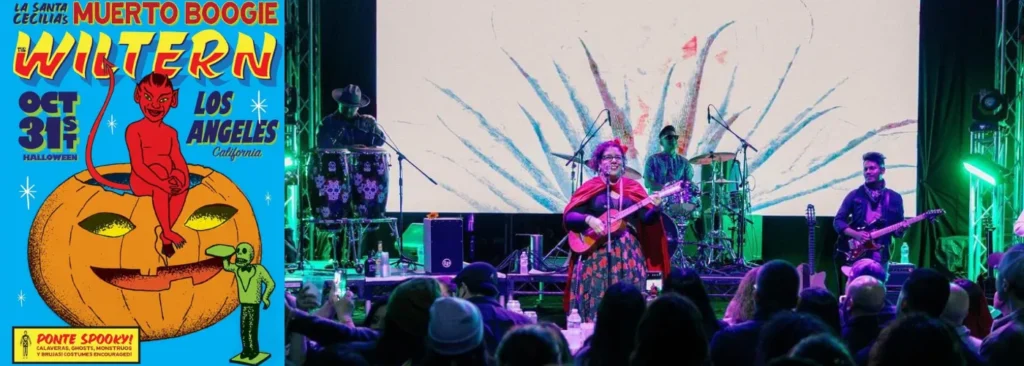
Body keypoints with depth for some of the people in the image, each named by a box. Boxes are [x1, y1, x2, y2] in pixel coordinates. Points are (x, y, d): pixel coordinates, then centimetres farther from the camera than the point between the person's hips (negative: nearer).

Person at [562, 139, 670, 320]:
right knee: (596, 303, -5)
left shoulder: (633, 188, 11)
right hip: (596, 254, -2)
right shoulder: (590, 188, 4)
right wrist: (588, 219, -20)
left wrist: (656, 208, -17)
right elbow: (568, 217, -3)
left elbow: (647, 220, 3)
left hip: (628, 255, 2)